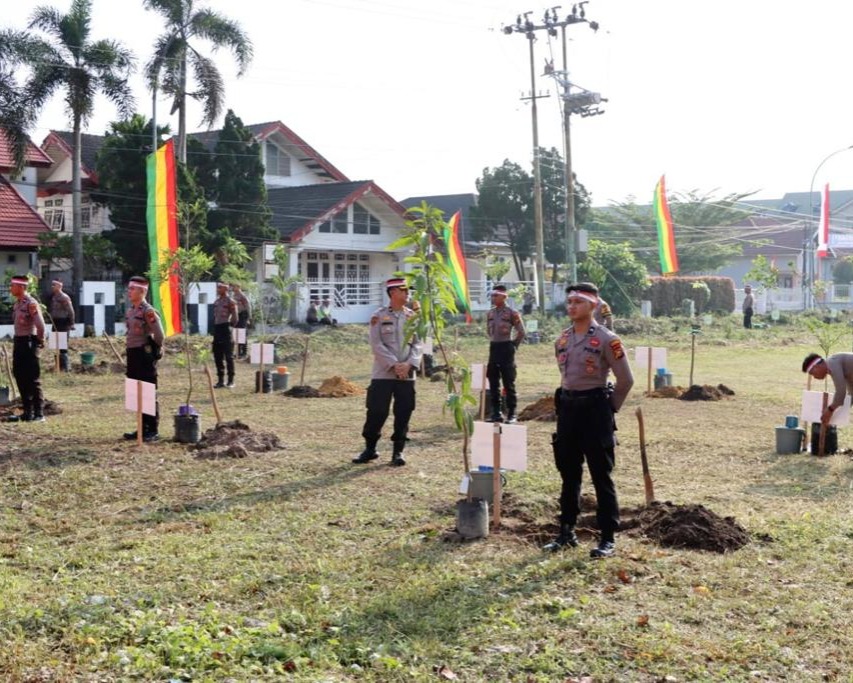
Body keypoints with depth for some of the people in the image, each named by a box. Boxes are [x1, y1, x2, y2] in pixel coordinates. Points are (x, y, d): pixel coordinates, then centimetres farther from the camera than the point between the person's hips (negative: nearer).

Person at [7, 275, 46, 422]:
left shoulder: (31, 304, -16)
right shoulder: (17, 304, 11)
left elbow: (40, 325, -20)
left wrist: (40, 341, -10)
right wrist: (17, 342, 13)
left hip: (29, 342, -9)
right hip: (18, 342, 9)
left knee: (33, 379, -5)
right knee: (20, 377, 11)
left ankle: (39, 414, 1)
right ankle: (28, 412, 19)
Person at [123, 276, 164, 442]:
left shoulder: (148, 311, -12)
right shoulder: (130, 311, 12)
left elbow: (160, 337, -12)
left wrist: (152, 350, -1)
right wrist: (129, 350, 16)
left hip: (145, 355, -8)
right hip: (132, 355, 8)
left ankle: (154, 431, 3)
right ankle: (143, 428, 20)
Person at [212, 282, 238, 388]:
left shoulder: (230, 301, -7)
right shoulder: (216, 301, 15)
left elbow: (235, 318, -9)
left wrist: (230, 326, -6)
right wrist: (214, 329, 14)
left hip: (225, 329, -8)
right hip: (217, 328, 8)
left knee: (228, 356, -4)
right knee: (217, 356, 8)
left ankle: (231, 381, 0)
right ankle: (220, 380, 14)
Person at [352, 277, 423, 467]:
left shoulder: (413, 316, 9)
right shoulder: (379, 316, 0)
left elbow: (417, 343, 5)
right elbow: (376, 344, -7)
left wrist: (410, 364, -11)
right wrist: (394, 365, -15)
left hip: (407, 374, 3)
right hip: (383, 373, -3)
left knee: (403, 414, 3)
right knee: (376, 412, -2)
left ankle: (398, 451, 14)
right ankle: (369, 449, 14)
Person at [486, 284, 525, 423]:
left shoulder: (512, 313, -9)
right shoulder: (490, 313, 9)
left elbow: (521, 333, -5)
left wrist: (513, 346, -2)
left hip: (506, 349, -6)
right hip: (493, 349, 6)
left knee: (509, 384, -2)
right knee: (493, 384, 7)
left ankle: (511, 414, 3)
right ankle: (496, 413, 14)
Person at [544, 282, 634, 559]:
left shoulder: (606, 339, -11)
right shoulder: (562, 339, 8)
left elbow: (626, 379, -8)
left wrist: (609, 407, -2)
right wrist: (569, 400, 16)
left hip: (595, 407, -6)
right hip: (567, 406, 6)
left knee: (601, 475, -1)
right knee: (568, 473, 13)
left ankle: (608, 537, 7)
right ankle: (567, 531, 23)